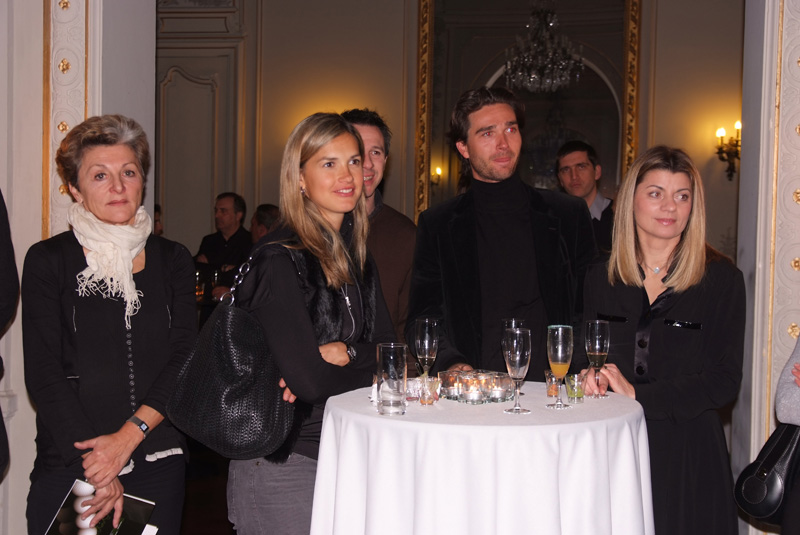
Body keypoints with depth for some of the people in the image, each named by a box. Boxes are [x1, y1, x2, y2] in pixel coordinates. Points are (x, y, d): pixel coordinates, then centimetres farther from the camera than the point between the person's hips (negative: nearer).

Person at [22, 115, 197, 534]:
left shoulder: (173, 260, 7)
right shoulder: (48, 261, 0)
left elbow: (185, 360, 0)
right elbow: (43, 376, -6)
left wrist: (129, 435, -14)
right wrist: (96, 473, -14)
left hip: (158, 463, 2)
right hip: (68, 467, -2)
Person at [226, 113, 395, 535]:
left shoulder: (355, 255, 8)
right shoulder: (281, 260, -17)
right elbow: (307, 380, -23)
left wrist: (342, 354, -14)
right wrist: (365, 363, -6)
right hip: (284, 465, -7)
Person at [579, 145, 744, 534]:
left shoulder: (721, 278, -3)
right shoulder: (601, 277, 6)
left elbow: (724, 381, -8)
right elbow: (583, 359, 11)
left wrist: (638, 395, -16)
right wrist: (589, 380, -13)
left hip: (688, 456, -2)